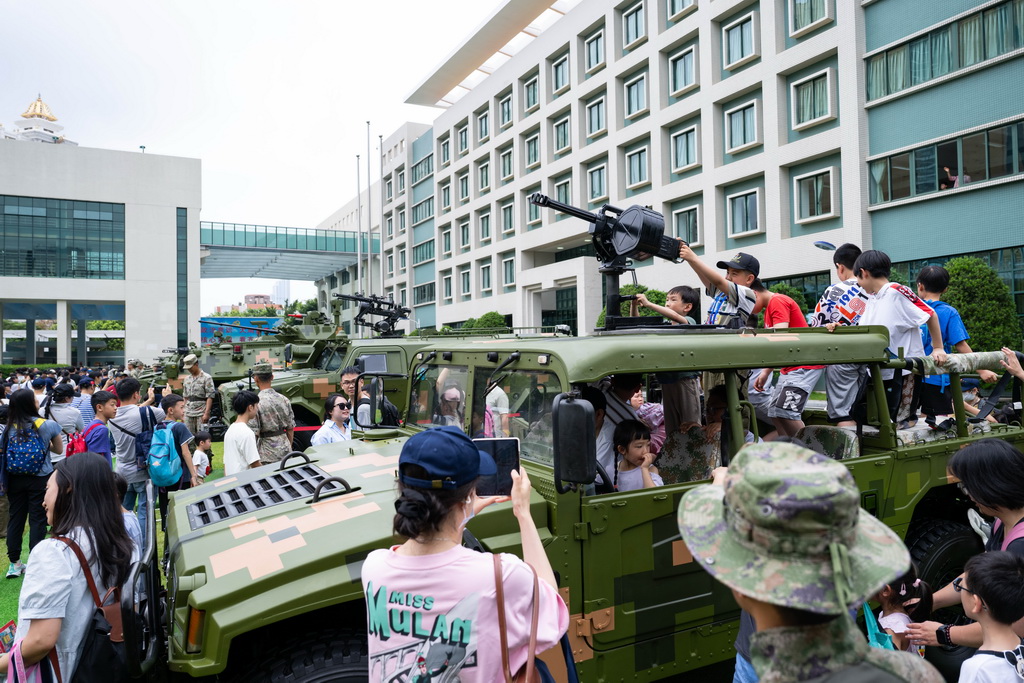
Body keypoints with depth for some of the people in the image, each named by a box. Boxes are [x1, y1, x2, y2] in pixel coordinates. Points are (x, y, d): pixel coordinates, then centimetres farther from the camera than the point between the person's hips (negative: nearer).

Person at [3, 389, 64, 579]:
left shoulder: (9, 428, -2)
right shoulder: (48, 425, -8)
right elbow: (59, 450, 5)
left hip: (15, 479, 3)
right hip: (40, 479, -3)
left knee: (15, 519, 11)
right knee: (37, 520, 3)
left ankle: (14, 563, 19)